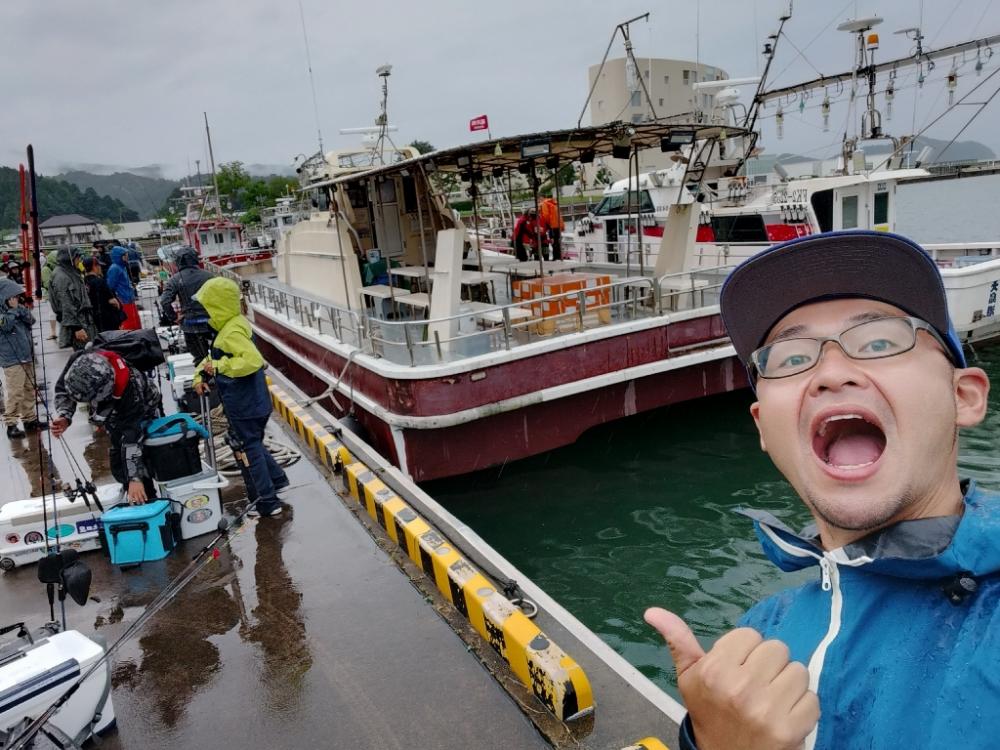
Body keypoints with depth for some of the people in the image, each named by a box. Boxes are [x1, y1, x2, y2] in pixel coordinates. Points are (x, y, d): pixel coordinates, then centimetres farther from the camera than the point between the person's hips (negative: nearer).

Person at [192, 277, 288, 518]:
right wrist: (200, 375, 3)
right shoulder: (228, 327, 9)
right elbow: (212, 357, 19)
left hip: (245, 406, -10)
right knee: (253, 444, 24)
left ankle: (268, 503, 10)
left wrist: (219, 366, -28)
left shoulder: (232, 332, -22)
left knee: (251, 449, 1)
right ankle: (277, 479, 37)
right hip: (248, 403, 10)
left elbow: (253, 360, -36)